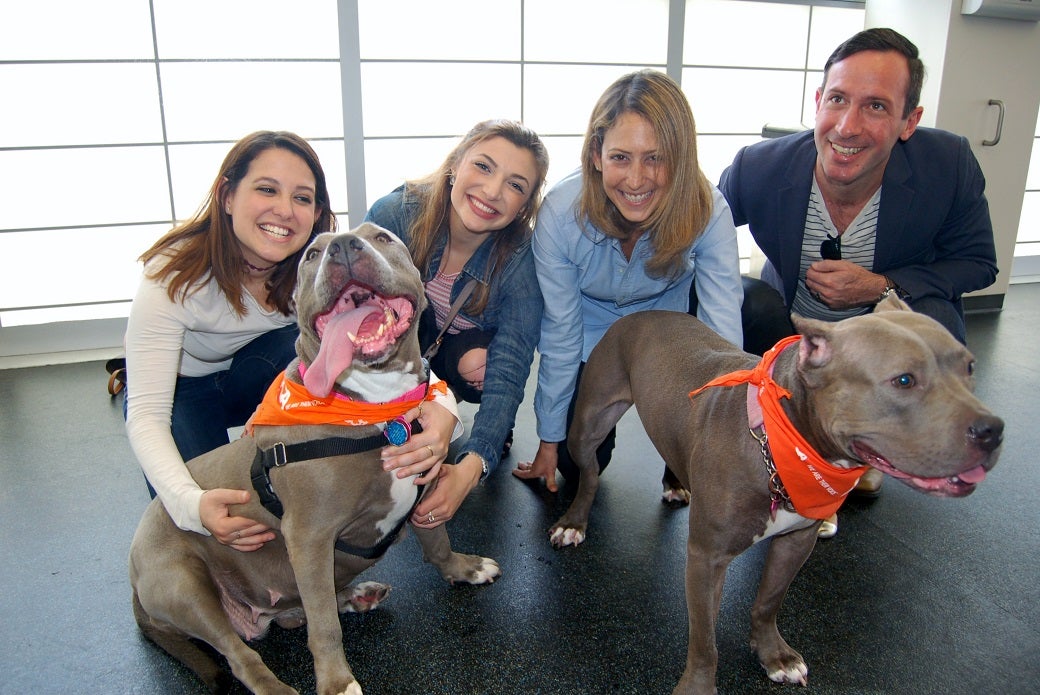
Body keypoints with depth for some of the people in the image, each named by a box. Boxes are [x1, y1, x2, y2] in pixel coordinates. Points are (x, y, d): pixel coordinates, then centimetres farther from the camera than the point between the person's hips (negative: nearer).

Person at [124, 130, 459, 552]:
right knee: (195, 517, -26)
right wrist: (191, 502, -53)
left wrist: (441, 409, -57)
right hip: (182, 391, -2)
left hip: (264, 381, 3)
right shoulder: (173, 276, -32)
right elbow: (146, 413, -35)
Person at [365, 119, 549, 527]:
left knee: (482, 365, -33)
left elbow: (507, 371, -35)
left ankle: (498, 426, 3)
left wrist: (471, 467, -50)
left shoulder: (520, 261, -29)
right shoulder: (395, 213, -29)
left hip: (469, 351, 0)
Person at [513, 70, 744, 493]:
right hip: (591, 341, 0)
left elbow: (723, 333, -30)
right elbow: (559, 336, -20)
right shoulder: (560, 214, -30)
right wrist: (549, 440, -10)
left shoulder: (708, 212, -31)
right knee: (577, 464, 3)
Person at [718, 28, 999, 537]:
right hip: (792, 327, 2)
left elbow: (978, 263, -10)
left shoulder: (950, 165, -24)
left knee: (938, 332, -31)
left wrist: (883, 287, -27)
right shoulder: (759, 167, -26)